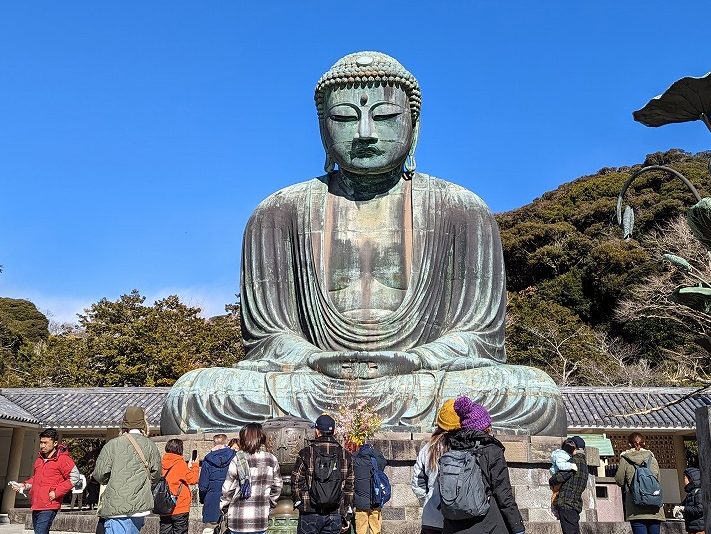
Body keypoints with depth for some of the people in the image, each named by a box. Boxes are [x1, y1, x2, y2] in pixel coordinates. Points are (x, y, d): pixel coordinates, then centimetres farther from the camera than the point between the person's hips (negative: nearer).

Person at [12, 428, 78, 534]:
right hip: (35, 505, 8)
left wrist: (56, 492, -15)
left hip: (49, 506, -8)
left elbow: (74, 478, -13)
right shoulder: (40, 458, 16)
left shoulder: (63, 459, -9)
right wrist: (24, 485, 12)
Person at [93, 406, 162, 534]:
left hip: (116, 507, -3)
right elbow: (156, 476, 5)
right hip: (140, 505, 4)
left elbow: (99, 475, -3)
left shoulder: (112, 444, -4)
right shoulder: (150, 446, 3)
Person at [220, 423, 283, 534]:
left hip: (239, 519, -3)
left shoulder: (237, 459, -11)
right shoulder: (271, 460, 1)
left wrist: (222, 506, 10)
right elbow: (277, 487, 9)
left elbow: (228, 488, -6)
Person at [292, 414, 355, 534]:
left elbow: (296, 481, -3)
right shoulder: (345, 456, 5)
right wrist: (347, 516, 11)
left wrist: (298, 502, 14)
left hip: (310, 512, -2)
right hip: (335, 514, 2)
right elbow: (349, 487, 6)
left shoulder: (306, 453, -4)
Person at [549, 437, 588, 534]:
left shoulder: (575, 460, -11)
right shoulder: (583, 462, 19)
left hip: (566, 504, -10)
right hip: (575, 504, 10)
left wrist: (551, 482, 3)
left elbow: (560, 477, -20)